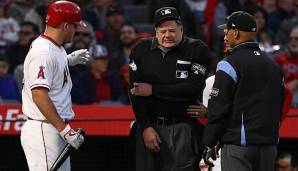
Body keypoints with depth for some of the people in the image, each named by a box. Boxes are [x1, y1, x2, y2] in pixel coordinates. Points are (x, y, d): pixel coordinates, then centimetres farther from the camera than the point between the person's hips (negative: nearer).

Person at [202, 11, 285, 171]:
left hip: (238, 145, -7)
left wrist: (209, 144, -5)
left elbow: (218, 108, -11)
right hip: (269, 145, 7)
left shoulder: (229, 64, -9)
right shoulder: (274, 66, 14)